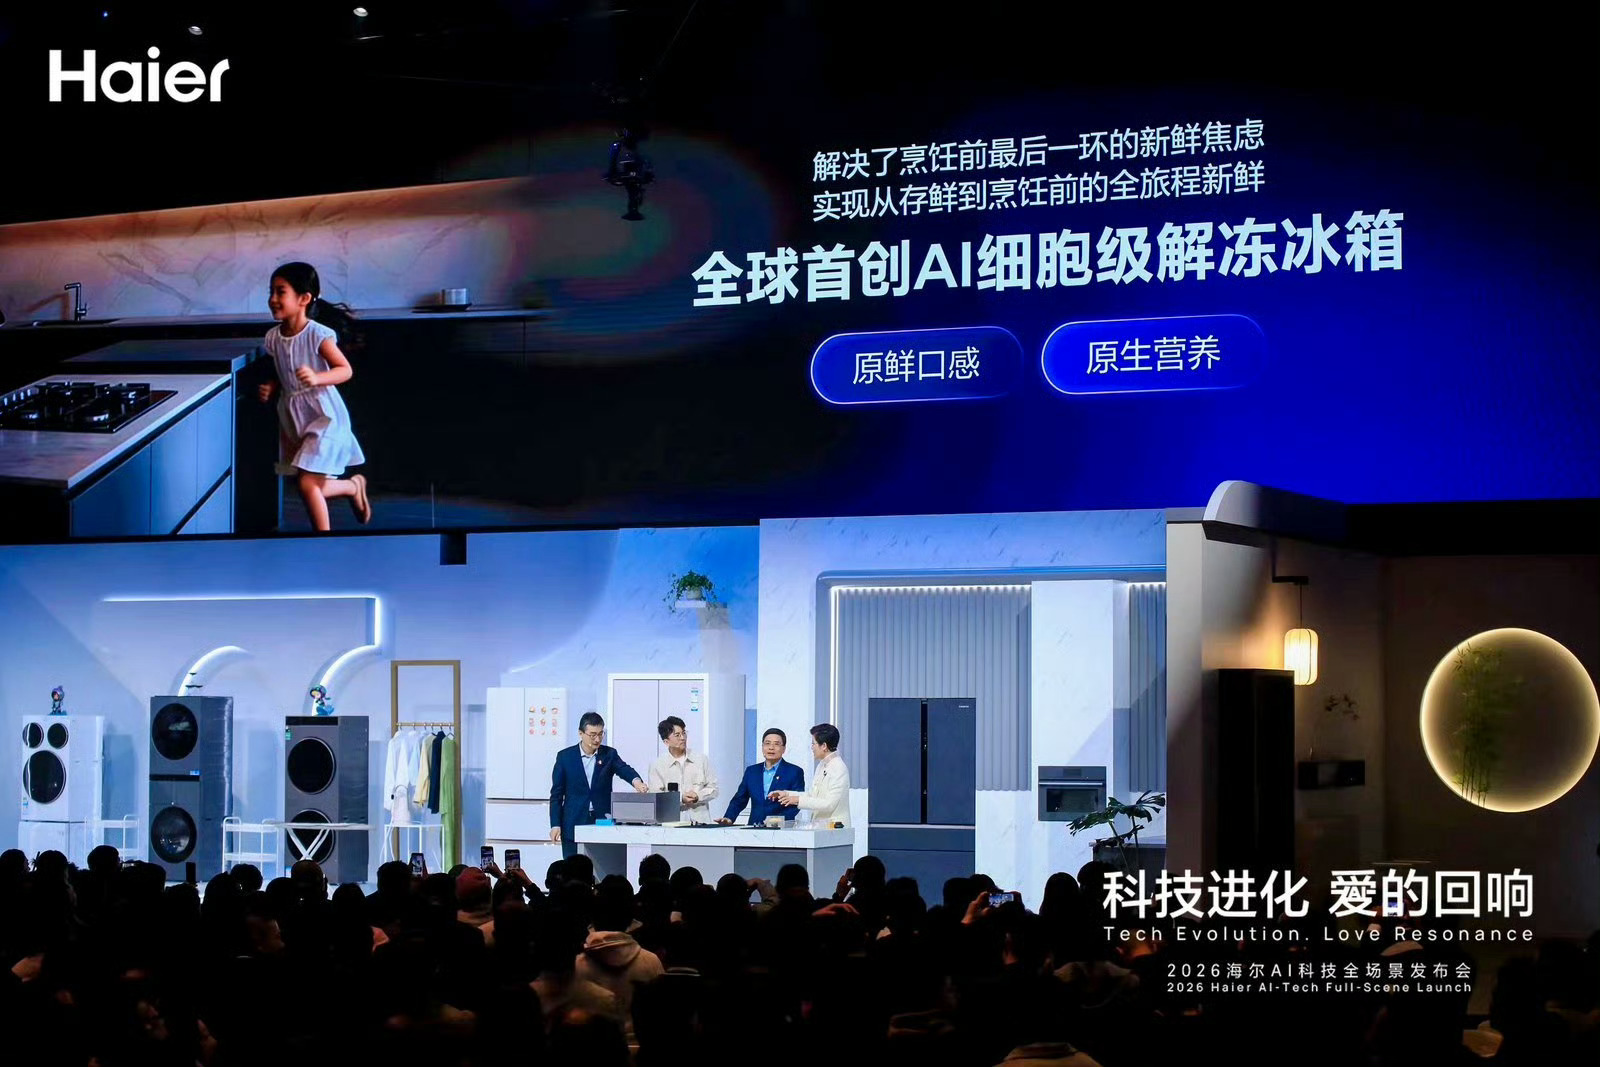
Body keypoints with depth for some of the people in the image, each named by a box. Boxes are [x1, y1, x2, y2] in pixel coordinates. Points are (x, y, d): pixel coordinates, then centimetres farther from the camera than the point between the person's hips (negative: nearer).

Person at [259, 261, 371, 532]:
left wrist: (317, 378, -33)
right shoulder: (274, 337, 3)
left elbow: (345, 370, -17)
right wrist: (271, 388, -4)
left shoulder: (318, 335, -17)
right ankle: (353, 486, 41)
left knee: (308, 483, -16)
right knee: (313, 488, 12)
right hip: (292, 418, 7)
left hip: (324, 415, -7)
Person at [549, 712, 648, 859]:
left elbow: (624, 769, -12)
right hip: (574, 825, -1)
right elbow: (556, 794, 4)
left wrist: (636, 781, -36)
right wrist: (555, 825, -3)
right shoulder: (565, 756, 3)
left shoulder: (609, 754, 6)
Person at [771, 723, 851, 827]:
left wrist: (799, 800, -15)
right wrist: (786, 794, 14)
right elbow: (811, 794, 23)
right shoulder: (822, 766, 15)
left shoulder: (839, 769, -13)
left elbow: (829, 804, -18)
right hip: (819, 826, 8)